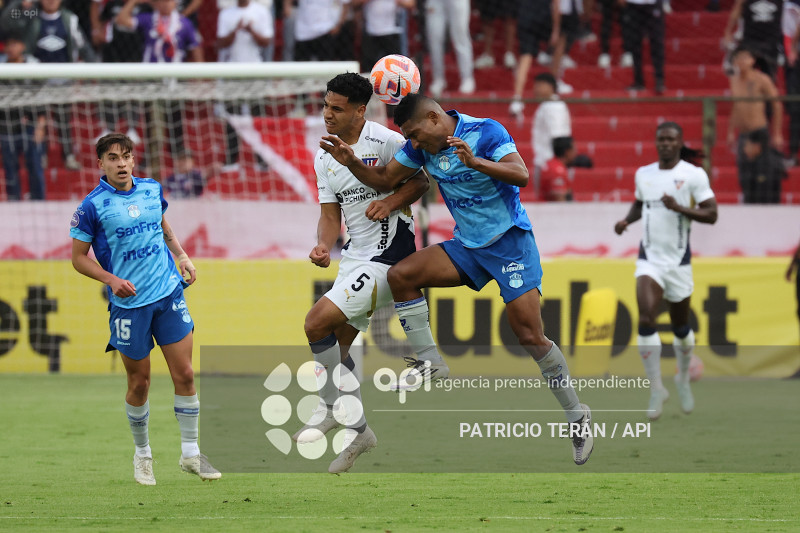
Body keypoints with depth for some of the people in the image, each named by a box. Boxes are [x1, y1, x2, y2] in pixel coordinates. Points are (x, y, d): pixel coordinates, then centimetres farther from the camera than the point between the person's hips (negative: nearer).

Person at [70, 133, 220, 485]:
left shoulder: (152, 190, 6)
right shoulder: (93, 206, -8)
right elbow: (79, 257, -2)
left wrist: (182, 256, 11)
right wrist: (112, 280, -16)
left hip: (169, 295, 4)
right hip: (129, 303, -4)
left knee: (185, 374, 0)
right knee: (139, 384, 4)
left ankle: (190, 453, 10)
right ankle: (142, 454, 24)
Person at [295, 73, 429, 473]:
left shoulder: (385, 141, -12)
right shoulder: (324, 157, 9)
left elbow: (420, 181, -3)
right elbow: (331, 214, 10)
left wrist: (390, 202, -21)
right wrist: (323, 246, -10)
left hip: (387, 255, -8)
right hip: (356, 256, 8)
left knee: (316, 323, -16)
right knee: (336, 345, 9)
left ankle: (332, 408, 2)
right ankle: (358, 432, 20)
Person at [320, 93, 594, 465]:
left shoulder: (485, 132, -17)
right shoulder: (422, 146, 2)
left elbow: (521, 174, -28)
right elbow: (385, 180, 9)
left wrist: (475, 161, -42)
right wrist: (351, 162, -8)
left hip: (510, 241, -6)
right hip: (467, 245, 6)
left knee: (530, 336, -12)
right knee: (401, 275, -13)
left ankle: (577, 415, 1)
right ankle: (429, 362, -5)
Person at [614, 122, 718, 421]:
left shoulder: (694, 175, -7)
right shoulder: (643, 174, 7)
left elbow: (711, 214, -11)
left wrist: (678, 207, -24)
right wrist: (627, 220, 4)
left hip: (678, 260, -2)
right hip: (649, 259, 2)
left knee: (680, 326, 12)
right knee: (646, 320, -18)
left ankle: (683, 378, 40)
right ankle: (656, 388, -12)